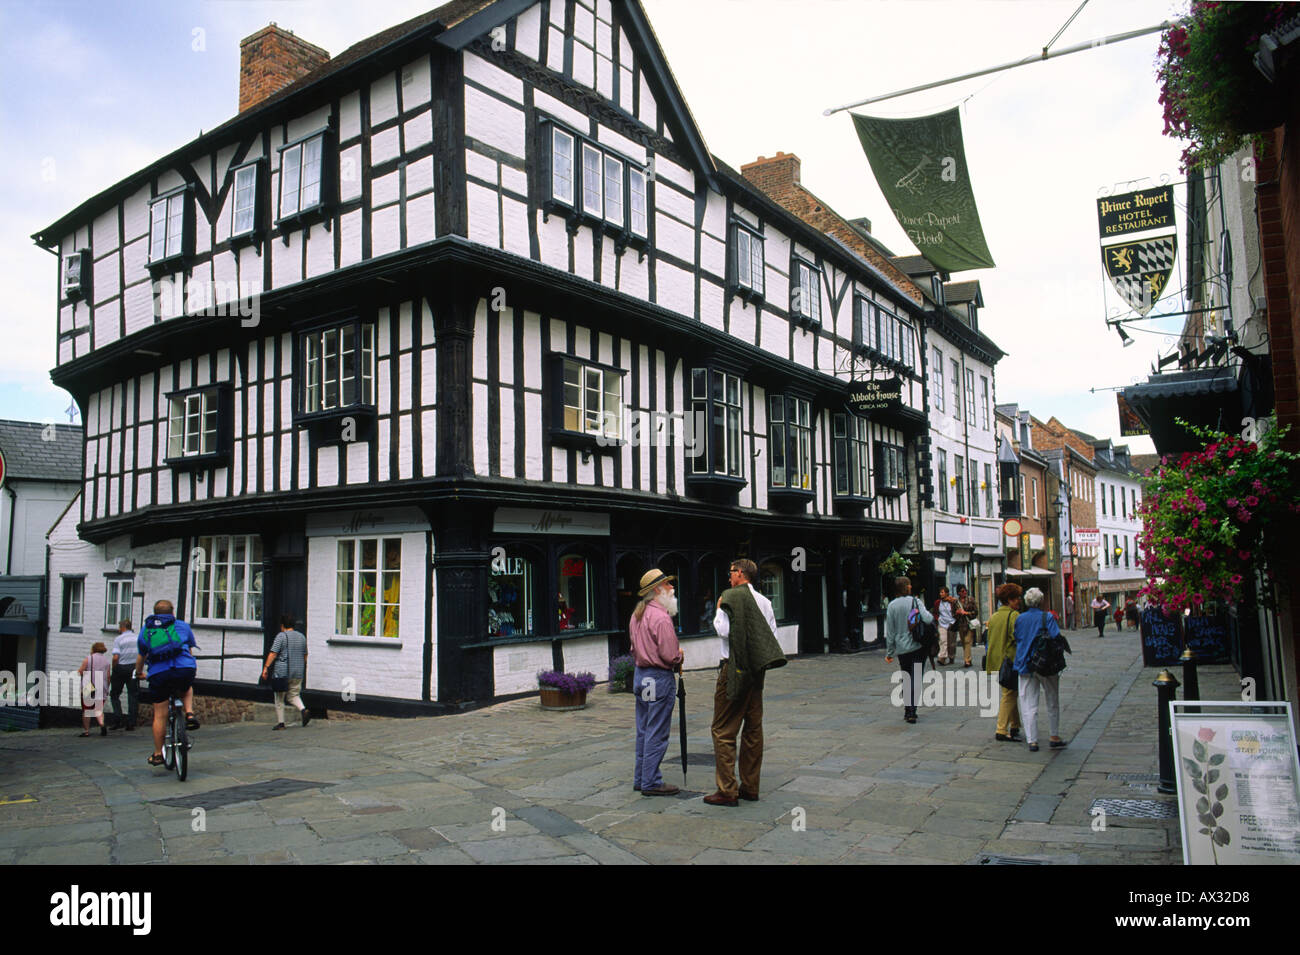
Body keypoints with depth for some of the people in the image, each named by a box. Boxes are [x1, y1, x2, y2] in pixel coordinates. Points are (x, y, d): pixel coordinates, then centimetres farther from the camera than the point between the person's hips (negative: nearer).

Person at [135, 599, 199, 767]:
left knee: (160, 716, 10)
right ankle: (189, 714, 9)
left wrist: (138, 673, 50)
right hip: (184, 670, 0)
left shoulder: (145, 630, 22)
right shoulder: (182, 626, 19)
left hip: (158, 673, 0)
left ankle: (157, 754, 17)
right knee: (187, 690, 34)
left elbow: (141, 657, 31)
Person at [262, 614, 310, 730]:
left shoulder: (281, 636, -7)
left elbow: (273, 653, -14)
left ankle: (280, 723, 7)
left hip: (282, 672, -5)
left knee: (279, 699, 7)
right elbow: (305, 656, 18)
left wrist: (266, 668, -12)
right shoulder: (302, 637, 11)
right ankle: (304, 710, -11)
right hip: (298, 673, 5)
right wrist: (304, 671, 27)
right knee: (294, 695, 14)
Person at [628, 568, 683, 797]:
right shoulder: (661, 617, -18)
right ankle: (651, 782, 3)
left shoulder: (637, 614, 11)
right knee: (657, 733, -2)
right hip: (659, 678, -9)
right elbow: (670, 655, -21)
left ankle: (640, 778, 23)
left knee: (644, 731, 16)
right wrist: (680, 656, 0)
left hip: (640, 675, 10)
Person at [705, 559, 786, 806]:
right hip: (757, 670, 7)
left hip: (735, 668, -7)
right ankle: (750, 787, 18)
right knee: (753, 728, 12)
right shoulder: (764, 602, 11)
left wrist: (718, 611, 0)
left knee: (723, 730, -3)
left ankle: (727, 790, -4)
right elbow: (773, 636, 10)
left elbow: (723, 630, -16)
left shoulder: (731, 596, -9)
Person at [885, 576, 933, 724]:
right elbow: (928, 619, -22)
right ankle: (911, 712, -8)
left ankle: (907, 711, 18)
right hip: (918, 646, -3)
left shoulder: (891, 606, 1)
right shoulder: (914, 602, -8)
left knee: (906, 680, 15)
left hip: (901, 649, 3)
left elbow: (889, 631, 3)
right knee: (916, 679, 0)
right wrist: (932, 616, 3)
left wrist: (889, 652, 9)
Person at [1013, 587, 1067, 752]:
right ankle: (1055, 737, 23)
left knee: (1029, 705, 4)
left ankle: (1032, 740, -1)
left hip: (1025, 666, 2)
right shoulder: (1047, 617, -8)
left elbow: (1015, 640, 8)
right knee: (1053, 703, 15)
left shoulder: (1019, 619, 3)